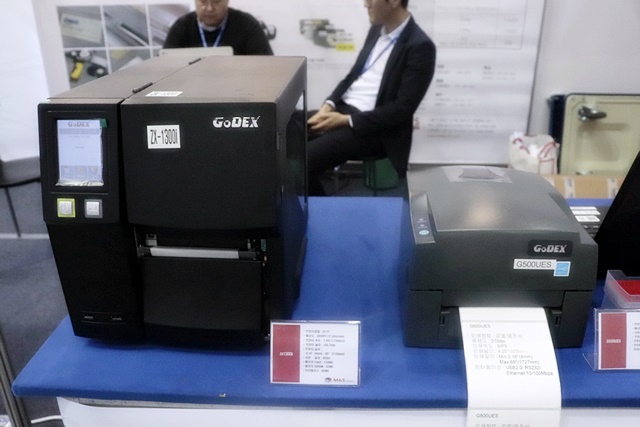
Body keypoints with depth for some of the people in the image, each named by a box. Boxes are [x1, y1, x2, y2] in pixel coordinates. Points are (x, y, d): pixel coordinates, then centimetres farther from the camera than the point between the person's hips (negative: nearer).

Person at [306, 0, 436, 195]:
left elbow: (403, 109, -18)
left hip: (374, 128, -8)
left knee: (303, 160, -24)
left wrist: (347, 120, -20)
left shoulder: (420, 46, -14)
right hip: (342, 108, 8)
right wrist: (329, 105, -1)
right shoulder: (377, 29, 11)